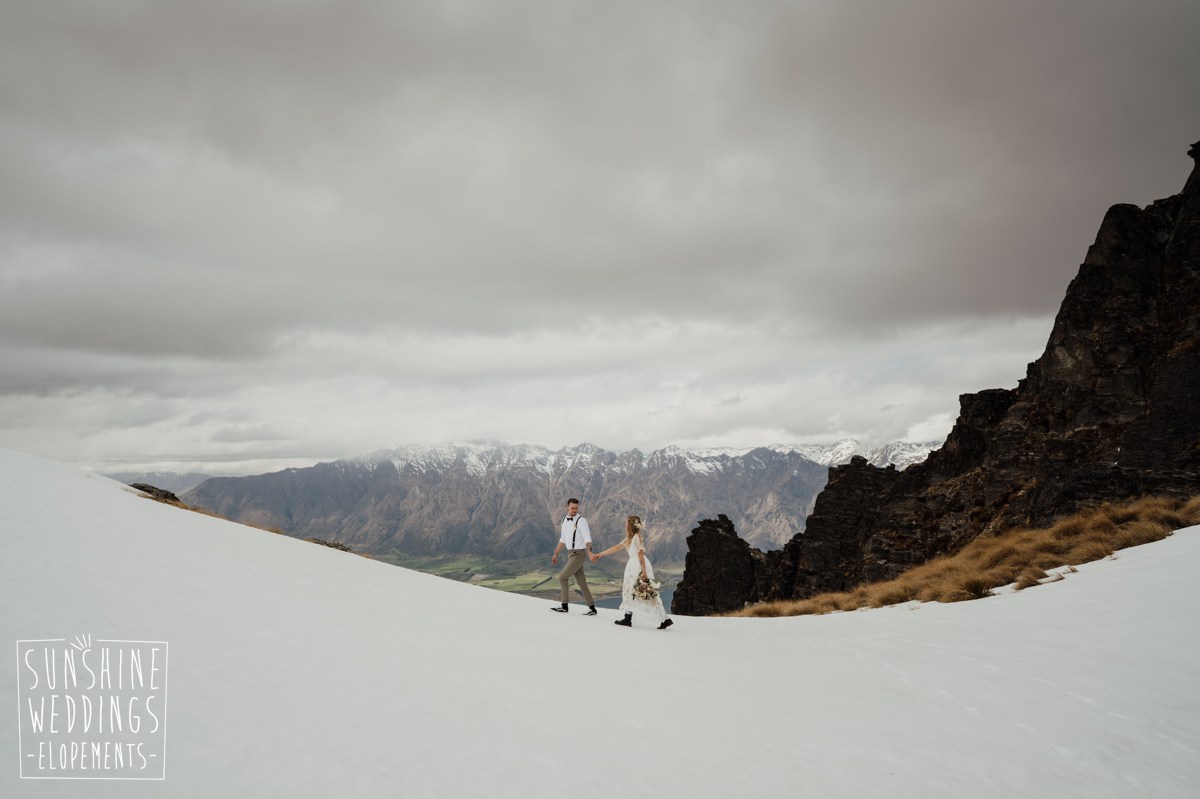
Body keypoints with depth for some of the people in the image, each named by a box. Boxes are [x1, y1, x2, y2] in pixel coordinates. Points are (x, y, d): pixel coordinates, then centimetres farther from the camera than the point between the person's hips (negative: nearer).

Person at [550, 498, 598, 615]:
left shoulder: (581, 521, -14)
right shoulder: (565, 521, 9)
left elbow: (587, 538, -25)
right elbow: (563, 540, 20)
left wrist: (590, 553, -39)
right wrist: (555, 554, 21)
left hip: (579, 554, -8)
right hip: (571, 554, 8)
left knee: (562, 577, -7)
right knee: (581, 583, 7)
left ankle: (564, 606, 3)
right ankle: (592, 609, 12)